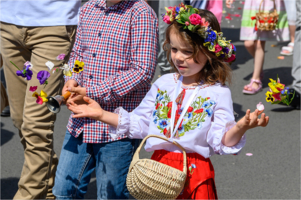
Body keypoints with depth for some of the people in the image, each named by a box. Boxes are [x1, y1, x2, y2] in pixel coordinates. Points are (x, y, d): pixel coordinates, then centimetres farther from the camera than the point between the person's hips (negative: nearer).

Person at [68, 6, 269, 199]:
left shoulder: (218, 93, -7)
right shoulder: (163, 84, 6)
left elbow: (222, 141, -12)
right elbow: (138, 123, 13)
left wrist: (240, 128, -33)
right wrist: (101, 114, 8)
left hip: (194, 174, -4)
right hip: (159, 169, 4)